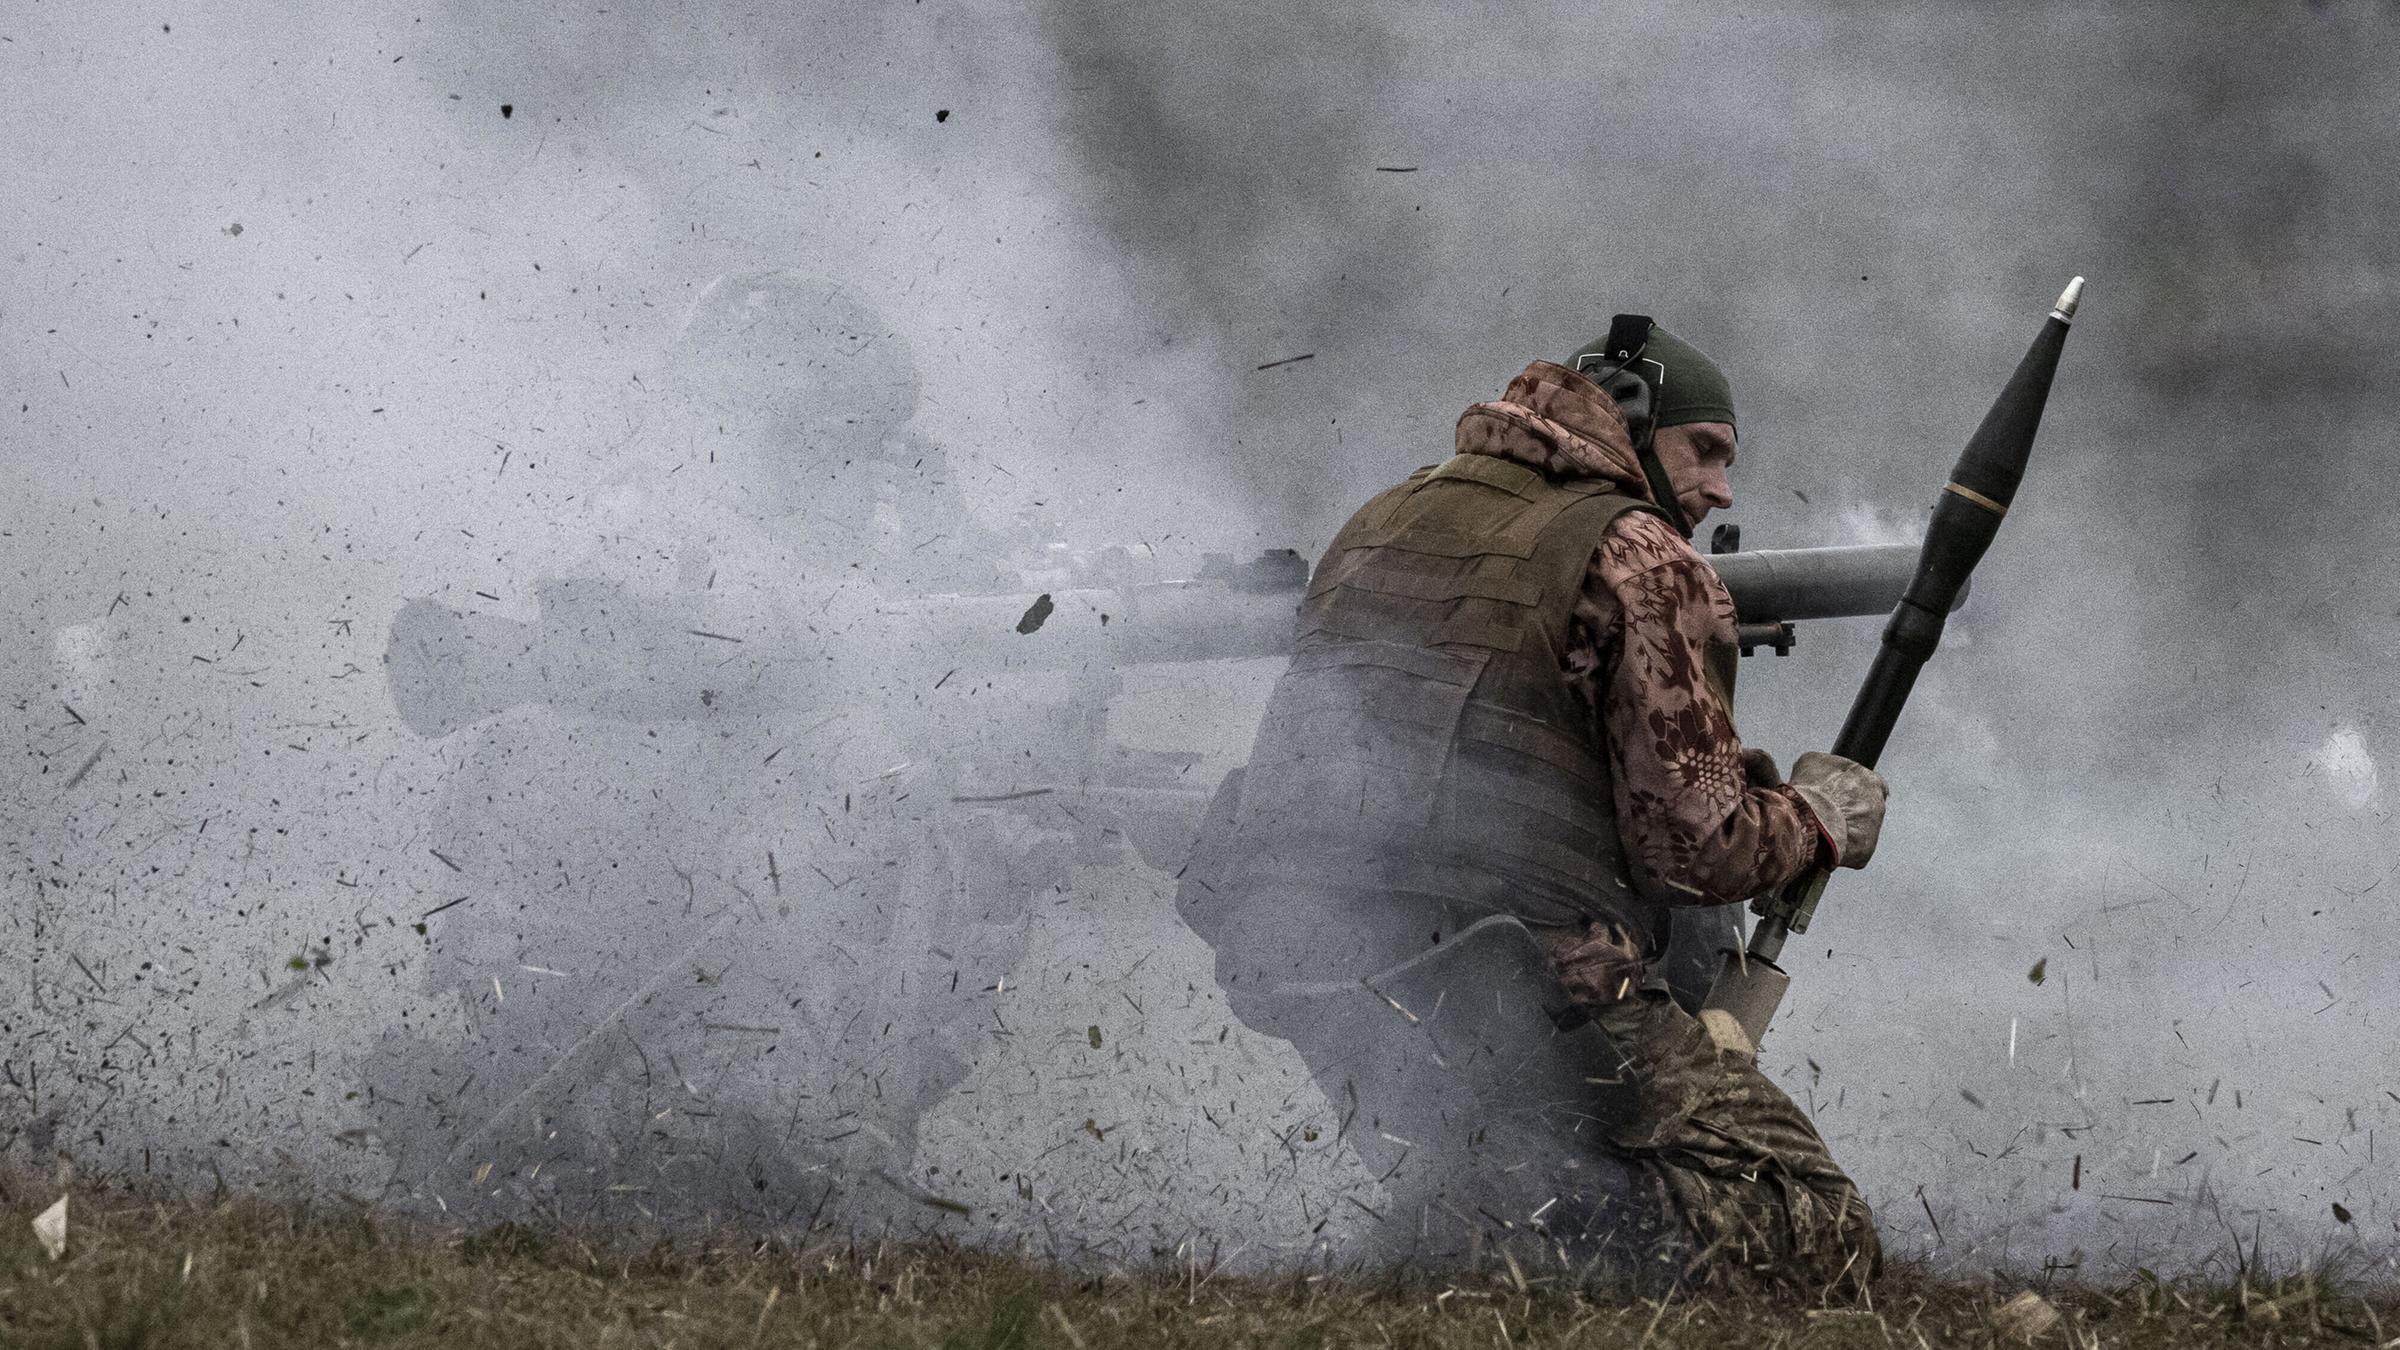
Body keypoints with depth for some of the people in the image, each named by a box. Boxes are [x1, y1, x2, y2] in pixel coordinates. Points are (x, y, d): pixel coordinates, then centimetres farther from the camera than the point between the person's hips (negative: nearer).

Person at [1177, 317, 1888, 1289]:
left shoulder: (1382, 522, 22)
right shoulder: (1640, 560, 0)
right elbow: (1692, 848, -4)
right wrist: (1821, 818, 16)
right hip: (1514, 995, -7)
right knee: (1819, 1235, -7)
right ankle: (1508, 1214, -24)